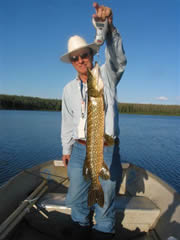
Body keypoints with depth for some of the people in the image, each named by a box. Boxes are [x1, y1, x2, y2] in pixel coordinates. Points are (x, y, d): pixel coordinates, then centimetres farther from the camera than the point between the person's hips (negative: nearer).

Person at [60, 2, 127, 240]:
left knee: (106, 197, 9)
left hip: (107, 150, -3)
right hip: (79, 150, 4)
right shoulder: (69, 89, 10)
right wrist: (66, 149, 14)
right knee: (77, 196, 13)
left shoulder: (106, 75, 1)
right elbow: (67, 121, 13)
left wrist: (109, 27, -36)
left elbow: (117, 58, -20)